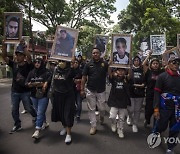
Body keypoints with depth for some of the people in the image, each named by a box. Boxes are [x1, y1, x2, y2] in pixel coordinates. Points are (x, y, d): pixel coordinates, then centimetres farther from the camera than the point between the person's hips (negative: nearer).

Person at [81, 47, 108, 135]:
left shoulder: (105, 64, -2)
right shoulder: (88, 64, 1)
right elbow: (84, 77, 2)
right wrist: (82, 89, -1)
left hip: (101, 91, -1)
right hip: (90, 91, 1)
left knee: (102, 108, 8)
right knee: (91, 109, 6)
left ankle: (102, 117, 42)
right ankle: (93, 126, 18)